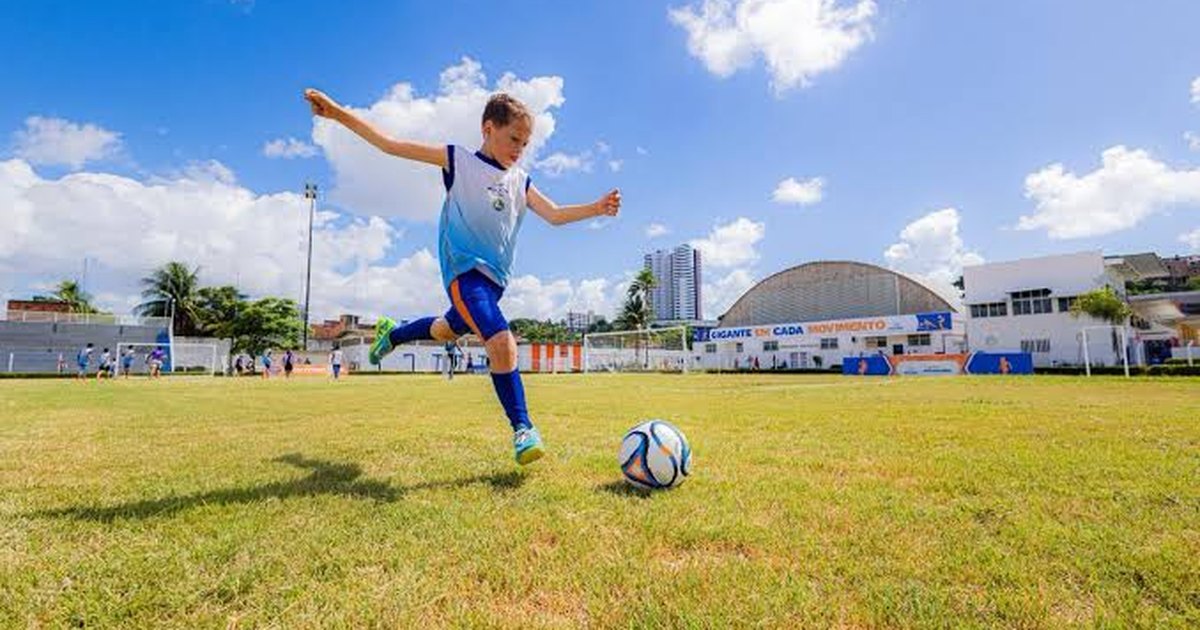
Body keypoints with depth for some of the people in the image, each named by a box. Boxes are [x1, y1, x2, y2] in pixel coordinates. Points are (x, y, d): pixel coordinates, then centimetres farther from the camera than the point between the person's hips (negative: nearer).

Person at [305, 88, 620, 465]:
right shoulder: (458, 160, 0)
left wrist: (595, 209, -7)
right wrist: (338, 114, -9)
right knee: (501, 340, -25)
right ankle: (522, 428, -13)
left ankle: (392, 334, 55)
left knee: (448, 330, 25)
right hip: (463, 267, -7)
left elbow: (554, 215, 7)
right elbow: (389, 145, -1)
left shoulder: (521, 182, 13)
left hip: (494, 277, 7)